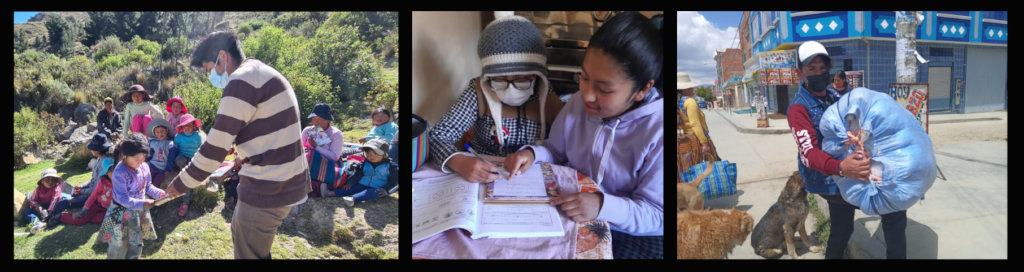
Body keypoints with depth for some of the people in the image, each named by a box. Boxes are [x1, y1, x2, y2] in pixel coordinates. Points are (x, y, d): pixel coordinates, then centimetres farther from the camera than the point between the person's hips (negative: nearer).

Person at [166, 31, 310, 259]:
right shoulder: (262, 74, 15)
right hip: (285, 181, 10)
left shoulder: (242, 80, -17)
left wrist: (181, 183, -5)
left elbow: (215, 147, -16)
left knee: (249, 254, 4)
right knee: (241, 236, 27)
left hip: (268, 189, -10)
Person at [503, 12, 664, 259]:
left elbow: (657, 215, -16)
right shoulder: (578, 104, -3)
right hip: (570, 216, 4)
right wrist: (532, 154, -7)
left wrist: (603, 205, -31)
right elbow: (556, 151, 16)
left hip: (633, 234, -3)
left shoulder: (658, 133, -20)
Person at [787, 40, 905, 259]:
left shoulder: (833, 96, 5)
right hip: (828, 182, -9)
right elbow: (809, 153, -33)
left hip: (839, 176, 9)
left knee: (842, 229, 23)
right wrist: (841, 168, -52)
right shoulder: (799, 109, -21)